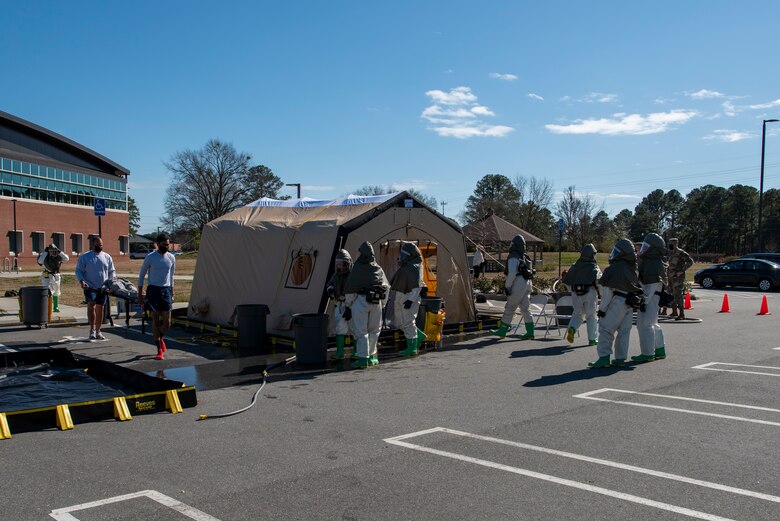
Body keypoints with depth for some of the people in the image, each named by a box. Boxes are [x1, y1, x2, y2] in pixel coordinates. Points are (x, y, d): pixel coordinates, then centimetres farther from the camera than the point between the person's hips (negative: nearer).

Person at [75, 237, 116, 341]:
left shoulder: (107, 257, 11)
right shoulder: (84, 257, 2)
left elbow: (112, 271, 15)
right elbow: (78, 271, 1)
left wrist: (112, 280, -4)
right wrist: (81, 281, -16)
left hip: (103, 288, 3)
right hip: (90, 287, -3)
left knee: (100, 309, 7)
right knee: (91, 306, -18)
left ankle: (98, 331, 15)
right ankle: (92, 329, -20)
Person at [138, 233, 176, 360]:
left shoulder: (171, 258, 8)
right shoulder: (150, 257, -5)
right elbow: (142, 275, 2)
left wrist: (172, 294, 15)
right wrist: (140, 294, -2)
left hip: (166, 290, 3)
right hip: (153, 289, -3)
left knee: (167, 322, 0)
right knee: (155, 320, 0)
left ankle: (161, 338, 31)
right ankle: (160, 350, 6)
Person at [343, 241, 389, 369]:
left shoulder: (357, 268, -3)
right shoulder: (378, 269, 10)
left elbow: (350, 288, -4)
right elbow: (386, 287, 13)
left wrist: (348, 305, 3)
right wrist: (382, 303, 19)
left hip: (360, 300, -4)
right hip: (376, 302, 4)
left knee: (360, 331, 0)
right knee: (374, 330, 16)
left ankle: (363, 358, -5)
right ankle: (371, 356, 21)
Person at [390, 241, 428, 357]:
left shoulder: (415, 267, -15)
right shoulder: (405, 265, 15)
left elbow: (417, 286, -20)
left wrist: (411, 300, -25)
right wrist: (396, 299, 22)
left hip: (409, 297, -10)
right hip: (400, 297, 10)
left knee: (408, 322, -5)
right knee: (400, 322, 13)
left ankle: (412, 348, 3)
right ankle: (419, 336, 26)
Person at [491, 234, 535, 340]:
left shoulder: (513, 257, -11)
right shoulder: (524, 257, 17)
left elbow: (512, 273, -20)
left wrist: (507, 286, -13)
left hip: (519, 284, -9)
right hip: (527, 284, 9)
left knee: (509, 308, -1)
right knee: (525, 309, 9)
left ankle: (502, 331, 5)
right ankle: (530, 332, 8)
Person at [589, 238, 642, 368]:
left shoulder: (615, 268, -12)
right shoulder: (632, 269, 12)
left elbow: (607, 290, -13)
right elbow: (638, 287, 15)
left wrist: (602, 308, -9)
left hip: (618, 302, -8)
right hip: (630, 304, 8)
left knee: (606, 329, -6)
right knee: (624, 331, 11)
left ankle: (604, 358, -11)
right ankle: (620, 358, 13)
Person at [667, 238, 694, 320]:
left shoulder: (681, 252, -11)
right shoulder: (670, 253, 13)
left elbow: (690, 262, -15)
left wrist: (681, 271, -17)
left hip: (678, 277, -8)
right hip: (671, 277, 8)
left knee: (678, 295, -14)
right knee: (672, 295, 14)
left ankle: (681, 314, -14)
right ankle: (674, 312, 27)